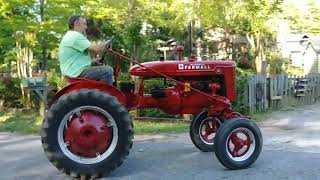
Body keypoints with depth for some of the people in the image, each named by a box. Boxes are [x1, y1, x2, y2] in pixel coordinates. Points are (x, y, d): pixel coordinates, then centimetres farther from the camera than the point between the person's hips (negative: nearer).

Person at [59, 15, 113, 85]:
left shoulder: (69, 36, 22)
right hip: (78, 73, -11)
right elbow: (95, 49, -19)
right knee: (107, 71, -19)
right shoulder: (75, 35, -12)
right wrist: (107, 43, -1)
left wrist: (93, 61, 16)